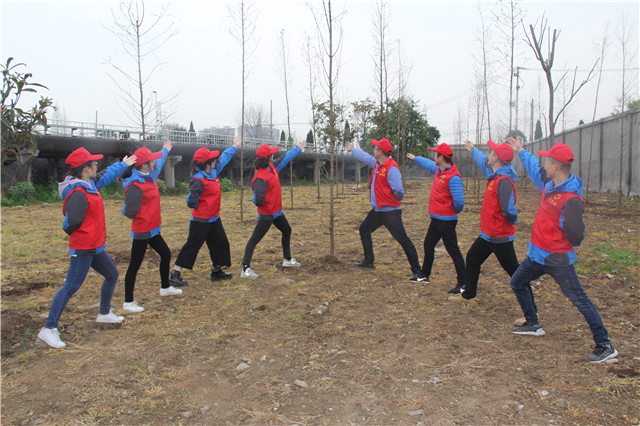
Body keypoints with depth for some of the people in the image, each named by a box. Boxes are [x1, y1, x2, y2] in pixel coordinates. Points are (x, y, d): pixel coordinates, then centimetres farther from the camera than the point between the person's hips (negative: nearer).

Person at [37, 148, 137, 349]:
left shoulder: (89, 184, 8)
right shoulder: (78, 193, -23)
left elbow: (105, 176, 28)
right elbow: (73, 222, -29)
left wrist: (123, 165, 39)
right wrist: (75, 233, -7)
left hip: (94, 246, 10)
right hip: (83, 248, -10)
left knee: (112, 275, 20)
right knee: (71, 286, -9)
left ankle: (104, 313, 37)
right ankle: (49, 329, -4)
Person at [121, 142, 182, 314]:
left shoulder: (150, 177, 5)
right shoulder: (135, 186, -24)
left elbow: (158, 164, 28)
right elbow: (129, 211, -30)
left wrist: (165, 151, 40)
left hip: (152, 230, 10)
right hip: (142, 232, -10)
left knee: (166, 254, 22)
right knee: (134, 266, 0)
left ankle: (165, 287, 41)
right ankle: (128, 302, 11)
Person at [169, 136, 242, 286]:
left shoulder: (213, 172, 3)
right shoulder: (199, 181, -23)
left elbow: (223, 158, 20)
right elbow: (191, 202, -25)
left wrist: (234, 146, 27)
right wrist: (202, 207, -5)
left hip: (214, 218, 9)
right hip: (200, 221, -9)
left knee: (221, 243, 15)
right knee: (192, 246, -2)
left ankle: (216, 271, 30)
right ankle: (175, 275, 7)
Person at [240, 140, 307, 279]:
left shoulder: (273, 166, 1)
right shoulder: (260, 177, -27)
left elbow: (285, 158, 18)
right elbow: (258, 200, -31)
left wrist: (298, 148, 26)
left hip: (277, 211, 10)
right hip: (266, 215, -10)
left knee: (287, 231, 24)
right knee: (254, 239, -6)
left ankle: (287, 259, 41)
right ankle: (246, 269, -4)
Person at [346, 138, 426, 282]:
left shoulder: (391, 168, -21)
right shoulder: (376, 163, 9)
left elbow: (398, 190, -26)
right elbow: (365, 156, 29)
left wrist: (400, 198, -6)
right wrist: (352, 150, 42)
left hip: (390, 212, -10)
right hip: (377, 210, 10)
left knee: (404, 240, -9)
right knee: (364, 230, 24)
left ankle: (418, 273, -8)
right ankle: (368, 261, 39)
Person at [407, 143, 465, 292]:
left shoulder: (453, 177, -23)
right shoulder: (438, 170, 7)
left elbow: (459, 202, -26)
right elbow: (428, 164, 31)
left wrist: (455, 211, -6)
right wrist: (415, 158, 45)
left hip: (446, 221, -10)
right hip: (436, 218, 10)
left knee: (453, 251, -6)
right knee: (428, 246, 21)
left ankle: (463, 284, 1)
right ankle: (425, 275, 37)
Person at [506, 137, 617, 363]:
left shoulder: (571, 200, -26)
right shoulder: (549, 183, 1)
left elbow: (576, 236, -26)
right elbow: (536, 169, 23)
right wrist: (521, 152, 33)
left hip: (558, 259, -9)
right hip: (537, 254, 9)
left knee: (579, 299, -3)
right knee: (517, 282, 20)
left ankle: (605, 346, 7)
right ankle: (533, 324, 35)